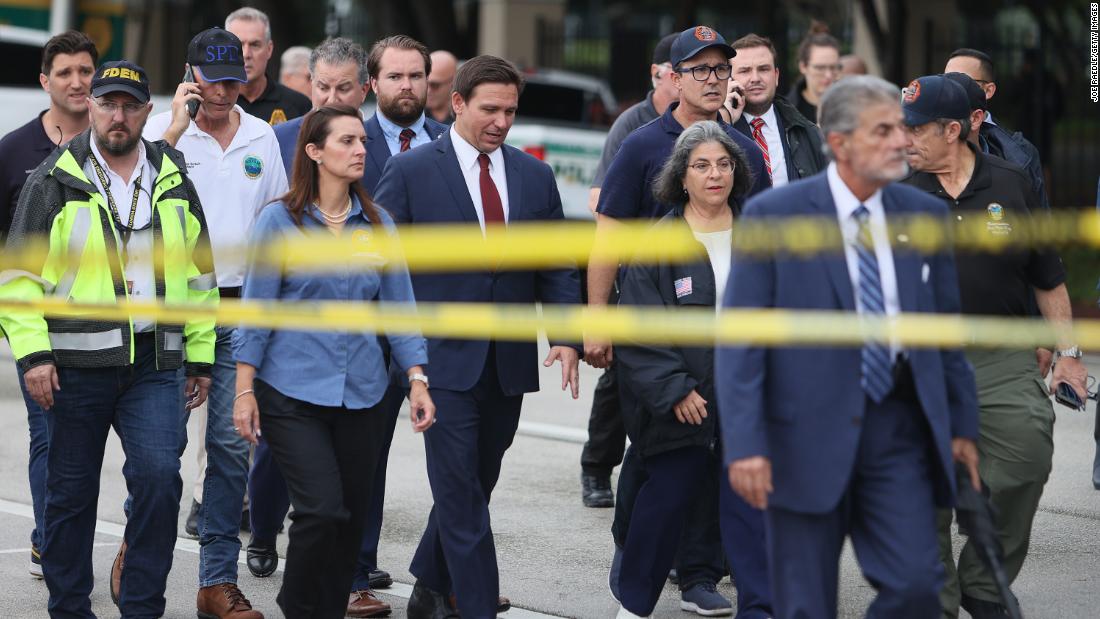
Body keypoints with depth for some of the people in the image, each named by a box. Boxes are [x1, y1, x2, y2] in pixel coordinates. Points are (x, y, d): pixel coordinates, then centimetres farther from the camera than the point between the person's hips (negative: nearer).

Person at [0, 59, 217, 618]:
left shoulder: (174, 182, 11)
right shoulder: (54, 181, 1)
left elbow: (199, 277, 16)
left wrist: (200, 357, 12)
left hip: (156, 366, 2)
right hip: (74, 364, -2)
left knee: (159, 478, -13)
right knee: (70, 493, 6)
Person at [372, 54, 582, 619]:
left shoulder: (534, 175, 9)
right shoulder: (410, 170, -3)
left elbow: (557, 265, 11)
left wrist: (566, 336, -1)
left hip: (510, 359, 4)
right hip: (446, 356, -4)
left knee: (476, 482, 12)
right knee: (461, 490, -7)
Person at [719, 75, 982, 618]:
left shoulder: (925, 216, 7)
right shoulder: (772, 216, -6)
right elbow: (739, 340, -8)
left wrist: (962, 425, 13)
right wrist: (744, 445, -16)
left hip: (899, 433, 3)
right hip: (807, 433, -3)